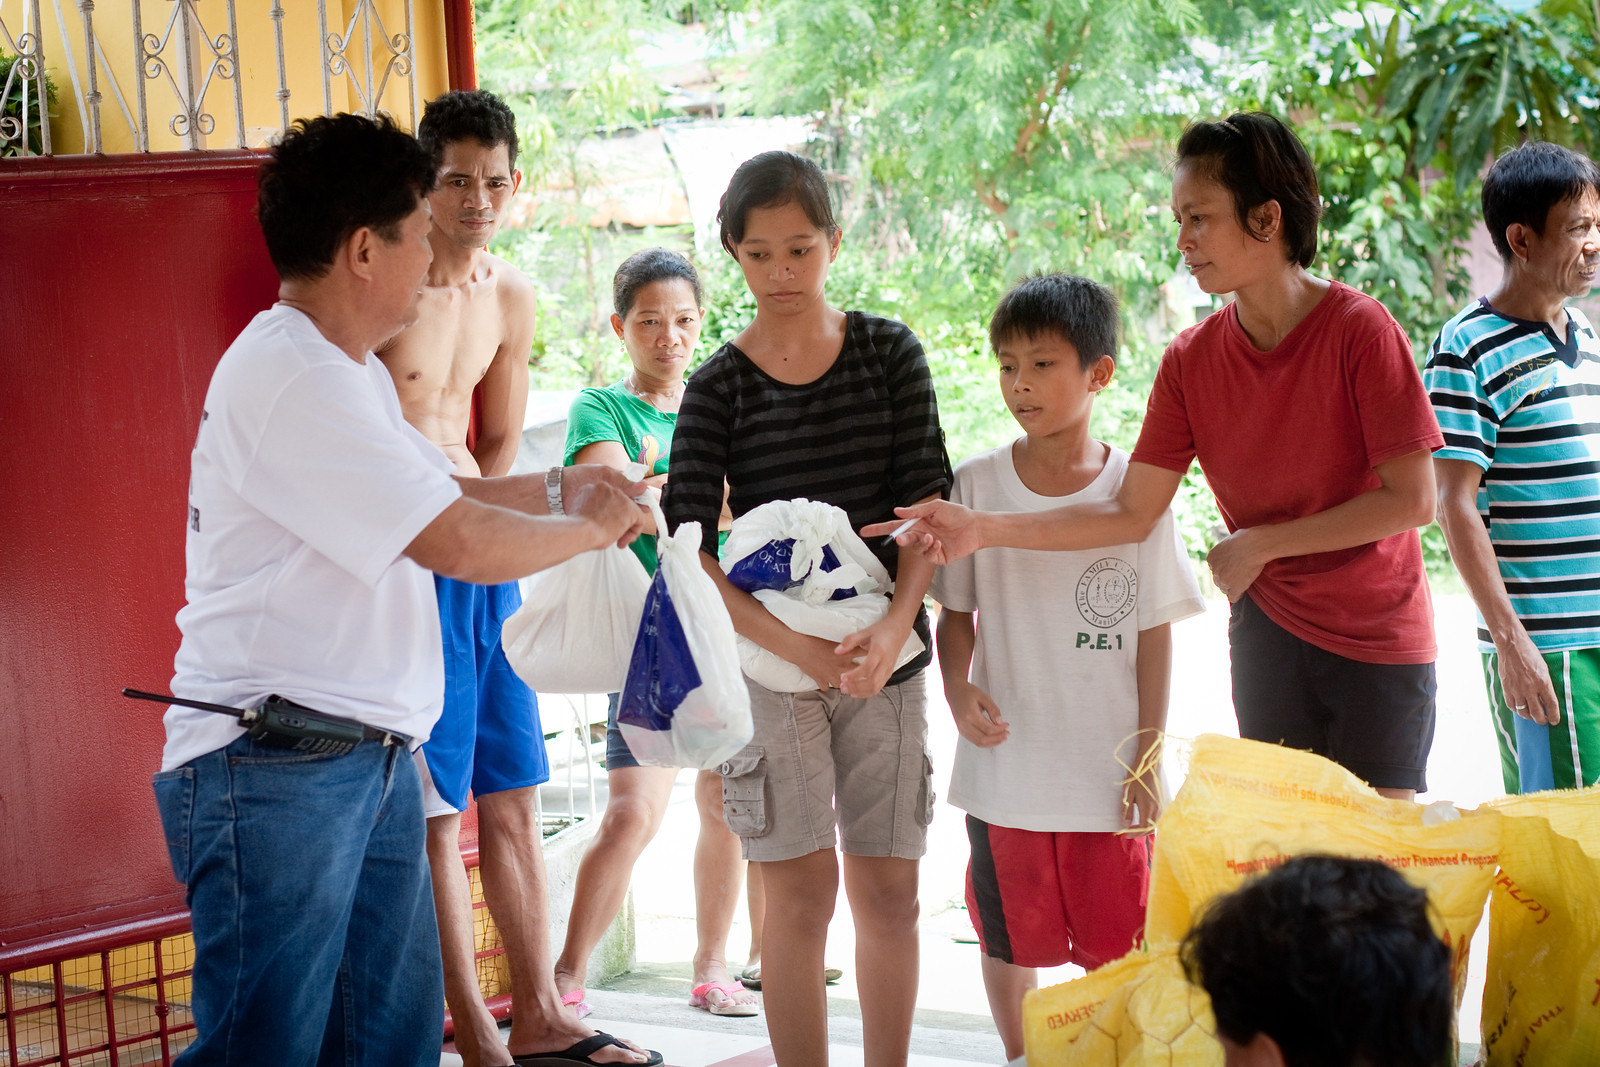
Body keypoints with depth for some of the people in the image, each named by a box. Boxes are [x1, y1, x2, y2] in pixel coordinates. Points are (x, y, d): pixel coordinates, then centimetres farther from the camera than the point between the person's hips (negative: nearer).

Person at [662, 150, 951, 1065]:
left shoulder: (890, 354, 3)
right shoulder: (721, 386, -1)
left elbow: (926, 502, -1)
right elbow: (685, 547, -9)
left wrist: (895, 628, -18)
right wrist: (796, 645, -20)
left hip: (883, 655, 2)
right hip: (768, 656, -2)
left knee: (890, 890, 5)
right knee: (802, 892, -2)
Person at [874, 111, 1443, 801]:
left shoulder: (1360, 329, -15)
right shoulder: (1190, 361, -1)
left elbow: (1412, 499, -17)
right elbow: (1131, 513, -3)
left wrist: (1260, 543, -14)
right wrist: (982, 529, -13)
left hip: (1378, 641, -4)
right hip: (1269, 629, 4)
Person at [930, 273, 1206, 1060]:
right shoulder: (975, 486, -2)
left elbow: (1154, 632, -1)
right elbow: (956, 613, 6)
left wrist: (1146, 760, -2)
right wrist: (958, 691, -14)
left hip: (1106, 771, -1)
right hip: (1005, 763, 2)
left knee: (1115, 949, 7)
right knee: (1009, 941, 15)